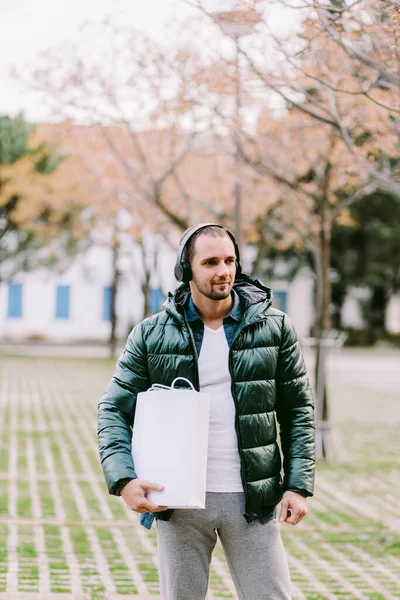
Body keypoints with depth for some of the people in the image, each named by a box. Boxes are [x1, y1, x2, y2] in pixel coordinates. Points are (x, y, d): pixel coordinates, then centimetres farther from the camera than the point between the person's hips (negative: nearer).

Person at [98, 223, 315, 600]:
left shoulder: (275, 328, 3)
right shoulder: (151, 335, 1)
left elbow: (298, 410, 6)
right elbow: (114, 410, 1)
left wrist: (298, 484, -3)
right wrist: (123, 479, -14)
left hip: (252, 499, 0)